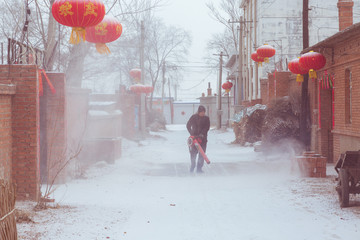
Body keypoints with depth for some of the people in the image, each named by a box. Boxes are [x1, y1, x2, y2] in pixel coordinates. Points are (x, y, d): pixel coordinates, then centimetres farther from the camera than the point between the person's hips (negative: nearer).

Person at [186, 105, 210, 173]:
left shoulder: (206, 118, 4)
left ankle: (199, 168, 4)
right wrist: (192, 133, -6)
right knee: (193, 152, -2)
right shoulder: (193, 117, 1)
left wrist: (202, 134, -17)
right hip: (194, 137, -1)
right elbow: (188, 125, 5)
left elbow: (207, 127, -3)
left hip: (203, 138, 1)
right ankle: (192, 166, 12)